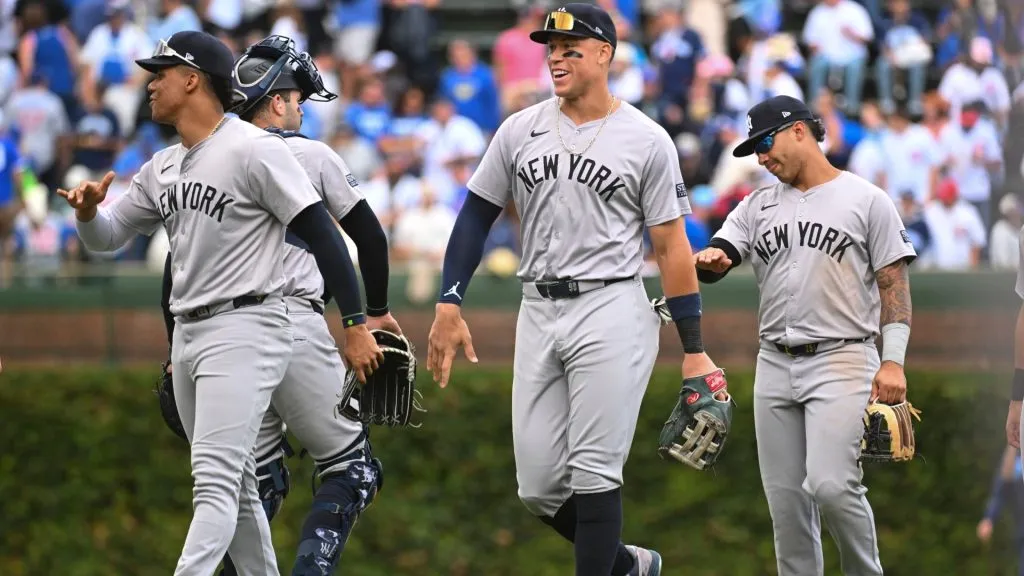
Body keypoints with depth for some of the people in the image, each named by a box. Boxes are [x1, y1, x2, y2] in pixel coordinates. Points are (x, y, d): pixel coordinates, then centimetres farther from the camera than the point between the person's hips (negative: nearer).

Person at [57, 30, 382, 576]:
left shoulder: (254, 149, -11)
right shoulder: (162, 168, 14)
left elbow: (322, 234, -12)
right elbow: (105, 236, 19)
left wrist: (355, 325, -16)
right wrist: (88, 210, -6)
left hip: (245, 329, -9)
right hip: (187, 335, 9)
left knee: (215, 481, -19)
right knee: (236, 489, 14)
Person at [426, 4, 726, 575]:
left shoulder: (647, 141, -3)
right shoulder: (521, 131, 7)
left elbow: (673, 246, -3)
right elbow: (477, 216, 12)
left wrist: (694, 350, -5)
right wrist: (449, 304, 2)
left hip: (611, 313, -5)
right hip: (539, 313, 5)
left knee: (594, 473, -10)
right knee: (539, 486, 4)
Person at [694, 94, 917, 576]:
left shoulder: (866, 200, 1)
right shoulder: (757, 207, 14)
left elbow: (894, 283, -1)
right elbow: (718, 257, 2)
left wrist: (893, 360, -12)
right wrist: (710, 261, -24)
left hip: (841, 360, -5)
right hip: (775, 366, 5)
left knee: (830, 485, -19)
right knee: (785, 498, 4)